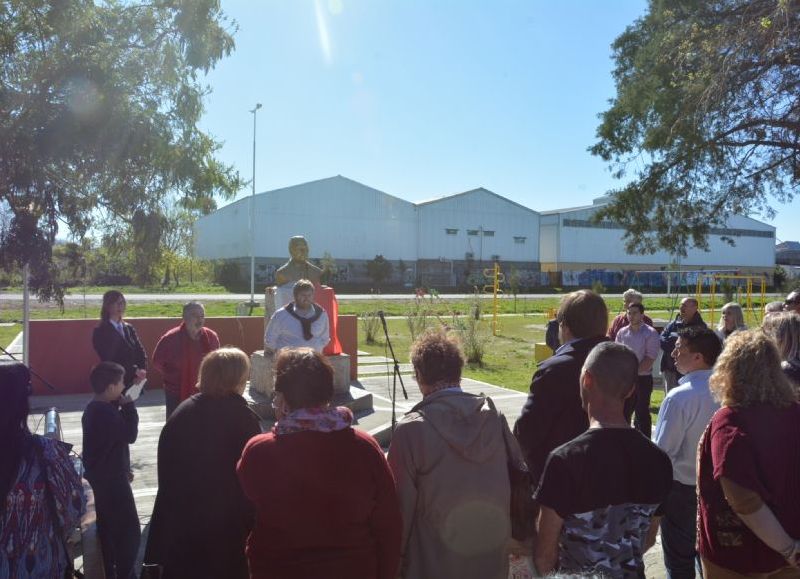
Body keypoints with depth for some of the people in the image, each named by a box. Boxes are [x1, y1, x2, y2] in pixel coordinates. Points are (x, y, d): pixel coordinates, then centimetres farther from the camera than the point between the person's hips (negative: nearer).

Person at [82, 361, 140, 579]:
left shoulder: (94, 408, 6)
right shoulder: (107, 413, -26)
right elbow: (130, 435, -18)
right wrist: (129, 405, -15)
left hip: (99, 476, 11)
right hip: (111, 479, -11)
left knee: (107, 528, 18)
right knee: (130, 530, -2)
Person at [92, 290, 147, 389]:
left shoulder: (129, 328, 12)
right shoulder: (100, 332, -5)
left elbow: (140, 351, 8)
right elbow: (108, 360, -14)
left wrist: (142, 371, -11)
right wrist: (135, 371, -19)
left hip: (134, 381, 5)